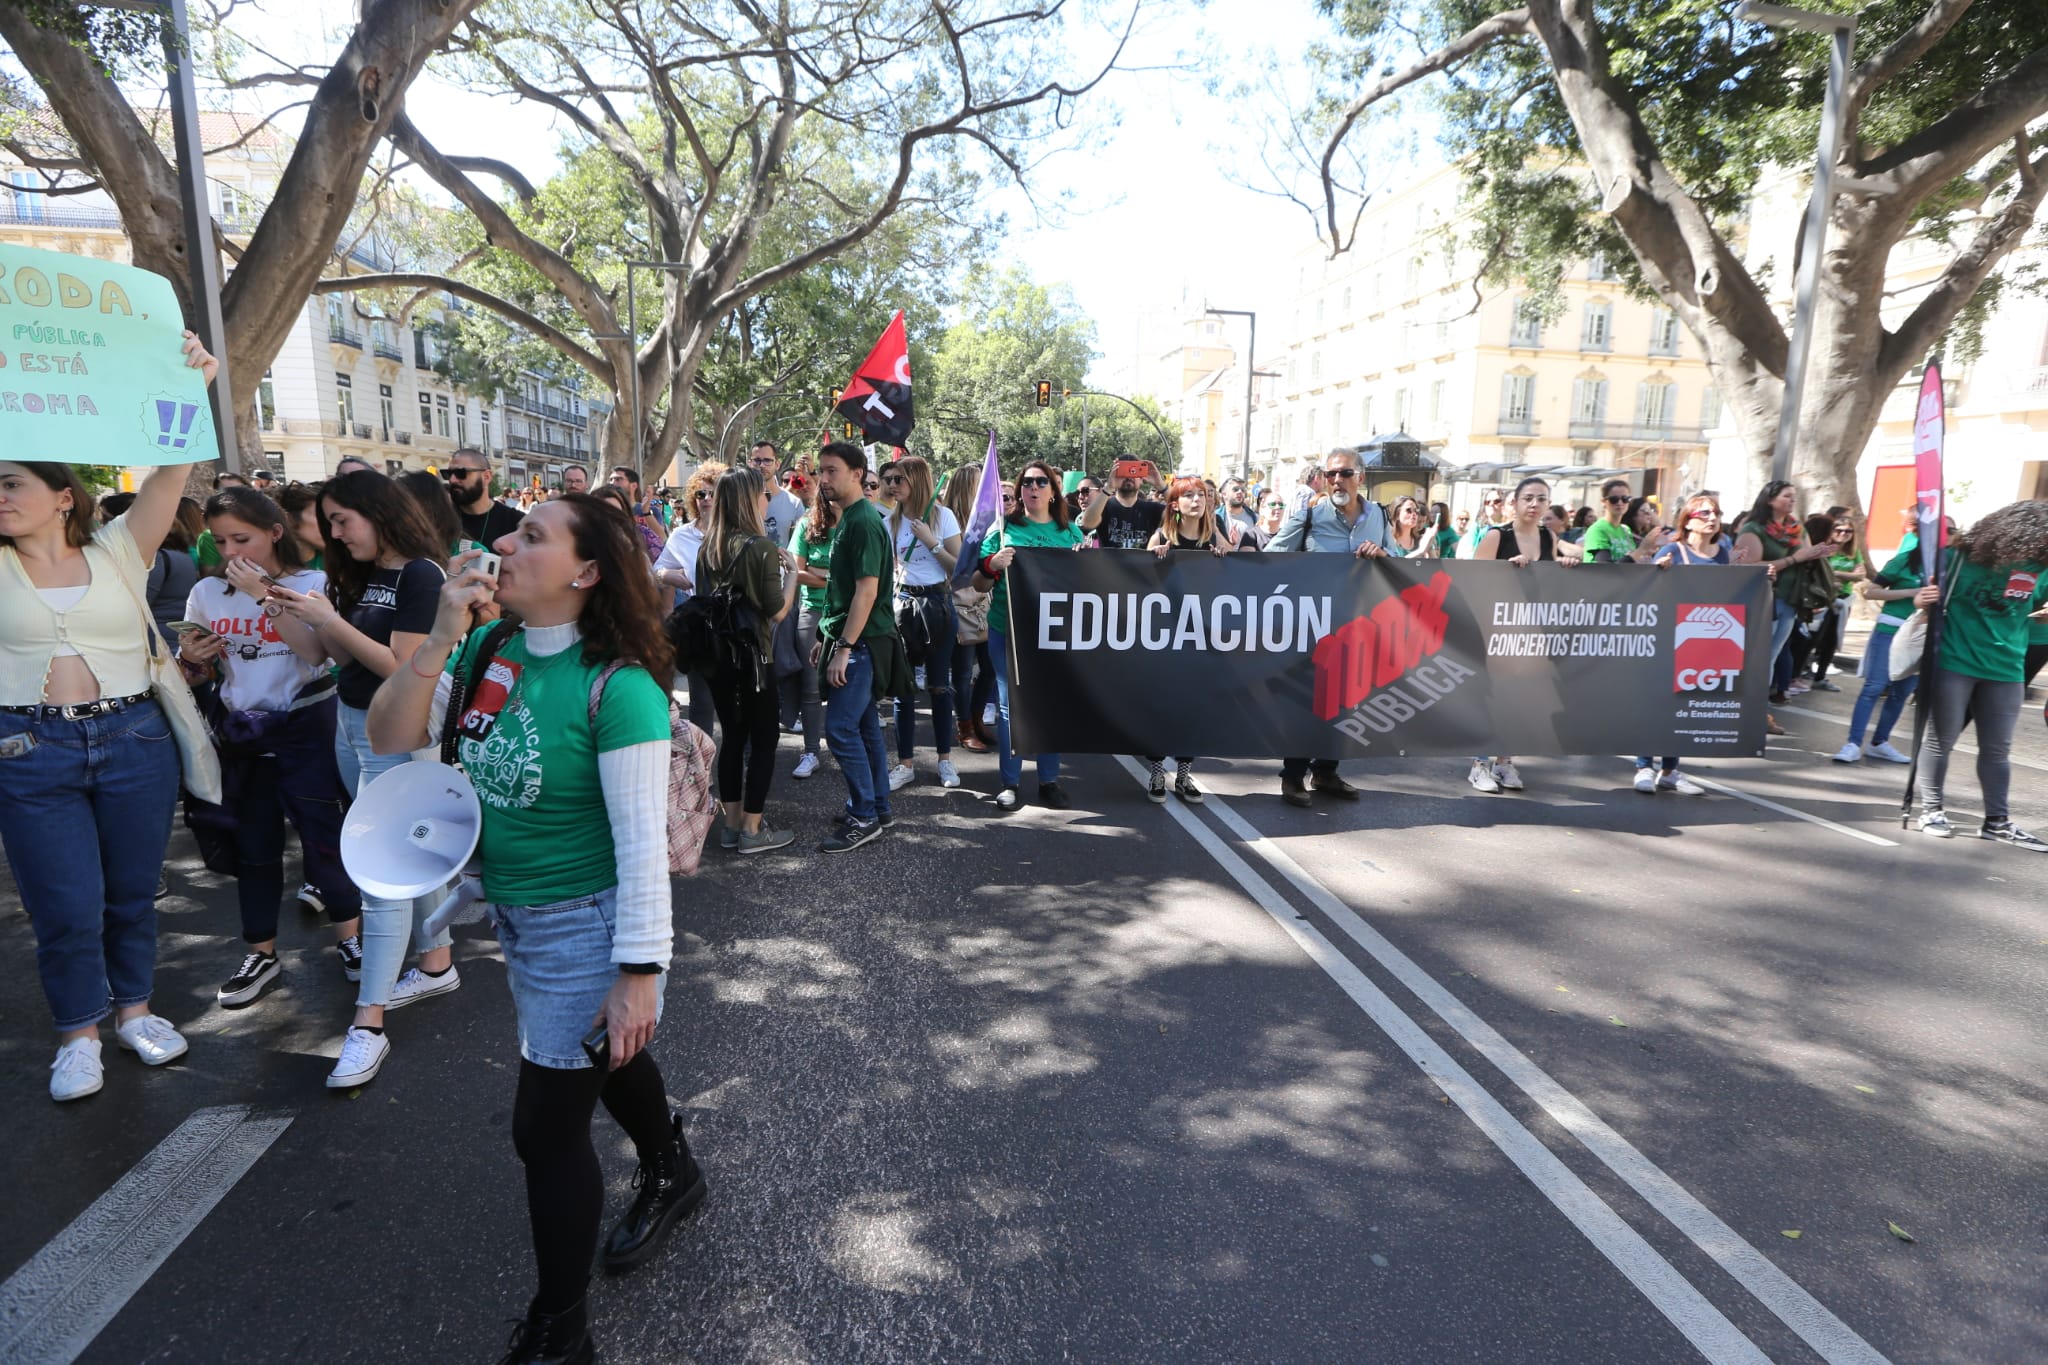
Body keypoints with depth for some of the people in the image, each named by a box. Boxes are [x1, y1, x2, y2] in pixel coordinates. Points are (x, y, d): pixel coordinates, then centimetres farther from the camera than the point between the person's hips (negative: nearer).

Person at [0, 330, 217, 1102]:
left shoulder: (118, 551, 3)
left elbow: (170, 473, -8)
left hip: (134, 739, 0)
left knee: (132, 889, 13)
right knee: (65, 905, 4)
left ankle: (133, 1007, 32)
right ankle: (78, 1032, 24)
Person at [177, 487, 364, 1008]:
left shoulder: (311, 584, -8)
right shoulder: (206, 593, 4)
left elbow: (316, 653, -23)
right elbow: (194, 675, 12)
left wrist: (263, 594, -24)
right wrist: (191, 661, -11)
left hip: (305, 728, -4)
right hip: (239, 731, 4)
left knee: (323, 835, 0)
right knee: (252, 846, 12)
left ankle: (351, 940, 18)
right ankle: (261, 955, 25)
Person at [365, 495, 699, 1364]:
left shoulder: (616, 684, -25)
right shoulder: (489, 648, -5)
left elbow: (643, 842, -24)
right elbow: (390, 740, -7)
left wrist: (639, 972, -24)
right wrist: (439, 640, -19)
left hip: (586, 926, -7)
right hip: (513, 916, 7)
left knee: (546, 1127, 4)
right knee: (604, 1061, 28)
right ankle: (671, 1175, 56)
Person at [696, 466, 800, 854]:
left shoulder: (707, 549, 5)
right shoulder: (761, 547, -15)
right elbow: (778, 612, -16)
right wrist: (791, 570, -3)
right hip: (752, 655, -7)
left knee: (732, 736, 14)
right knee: (764, 739, 4)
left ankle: (732, 825, 21)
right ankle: (752, 831, 7)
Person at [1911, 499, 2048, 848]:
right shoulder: (1963, 556, -9)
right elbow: (1931, 593, 0)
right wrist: (1922, 600, -22)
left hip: (2006, 671, 4)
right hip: (1954, 664, -4)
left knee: (1997, 749, 9)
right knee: (1941, 741, 4)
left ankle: (1998, 821, 17)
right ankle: (1931, 810, 15)